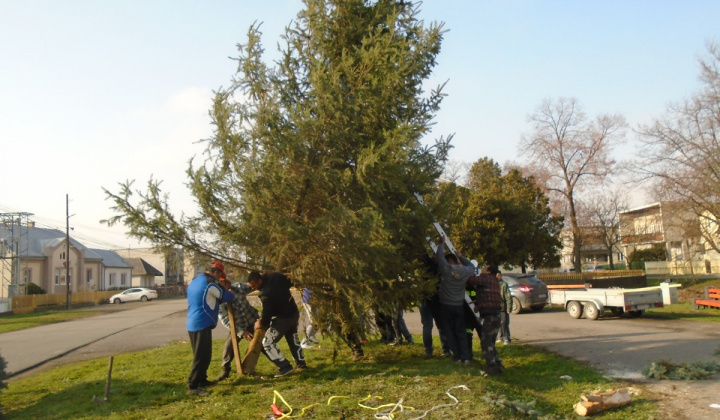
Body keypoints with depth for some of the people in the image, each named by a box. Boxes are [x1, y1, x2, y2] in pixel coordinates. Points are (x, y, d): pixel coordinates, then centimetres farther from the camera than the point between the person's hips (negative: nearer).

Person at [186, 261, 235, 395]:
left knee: (203, 355, 19)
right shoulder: (210, 283, -11)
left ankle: (201, 380, 27)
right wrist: (231, 291, 17)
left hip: (193, 324, 10)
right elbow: (227, 296, -6)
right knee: (201, 357, -7)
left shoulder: (195, 281, 17)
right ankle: (192, 386, -7)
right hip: (202, 324, -10)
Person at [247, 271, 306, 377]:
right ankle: (301, 363, 35)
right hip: (294, 313, 9)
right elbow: (289, 283, 13)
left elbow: (267, 313, -20)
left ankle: (285, 366, -6)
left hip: (283, 318, -9)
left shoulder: (265, 294, -30)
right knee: (293, 339, 26)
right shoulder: (275, 276, -6)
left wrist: (261, 323, -2)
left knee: (267, 342, -2)